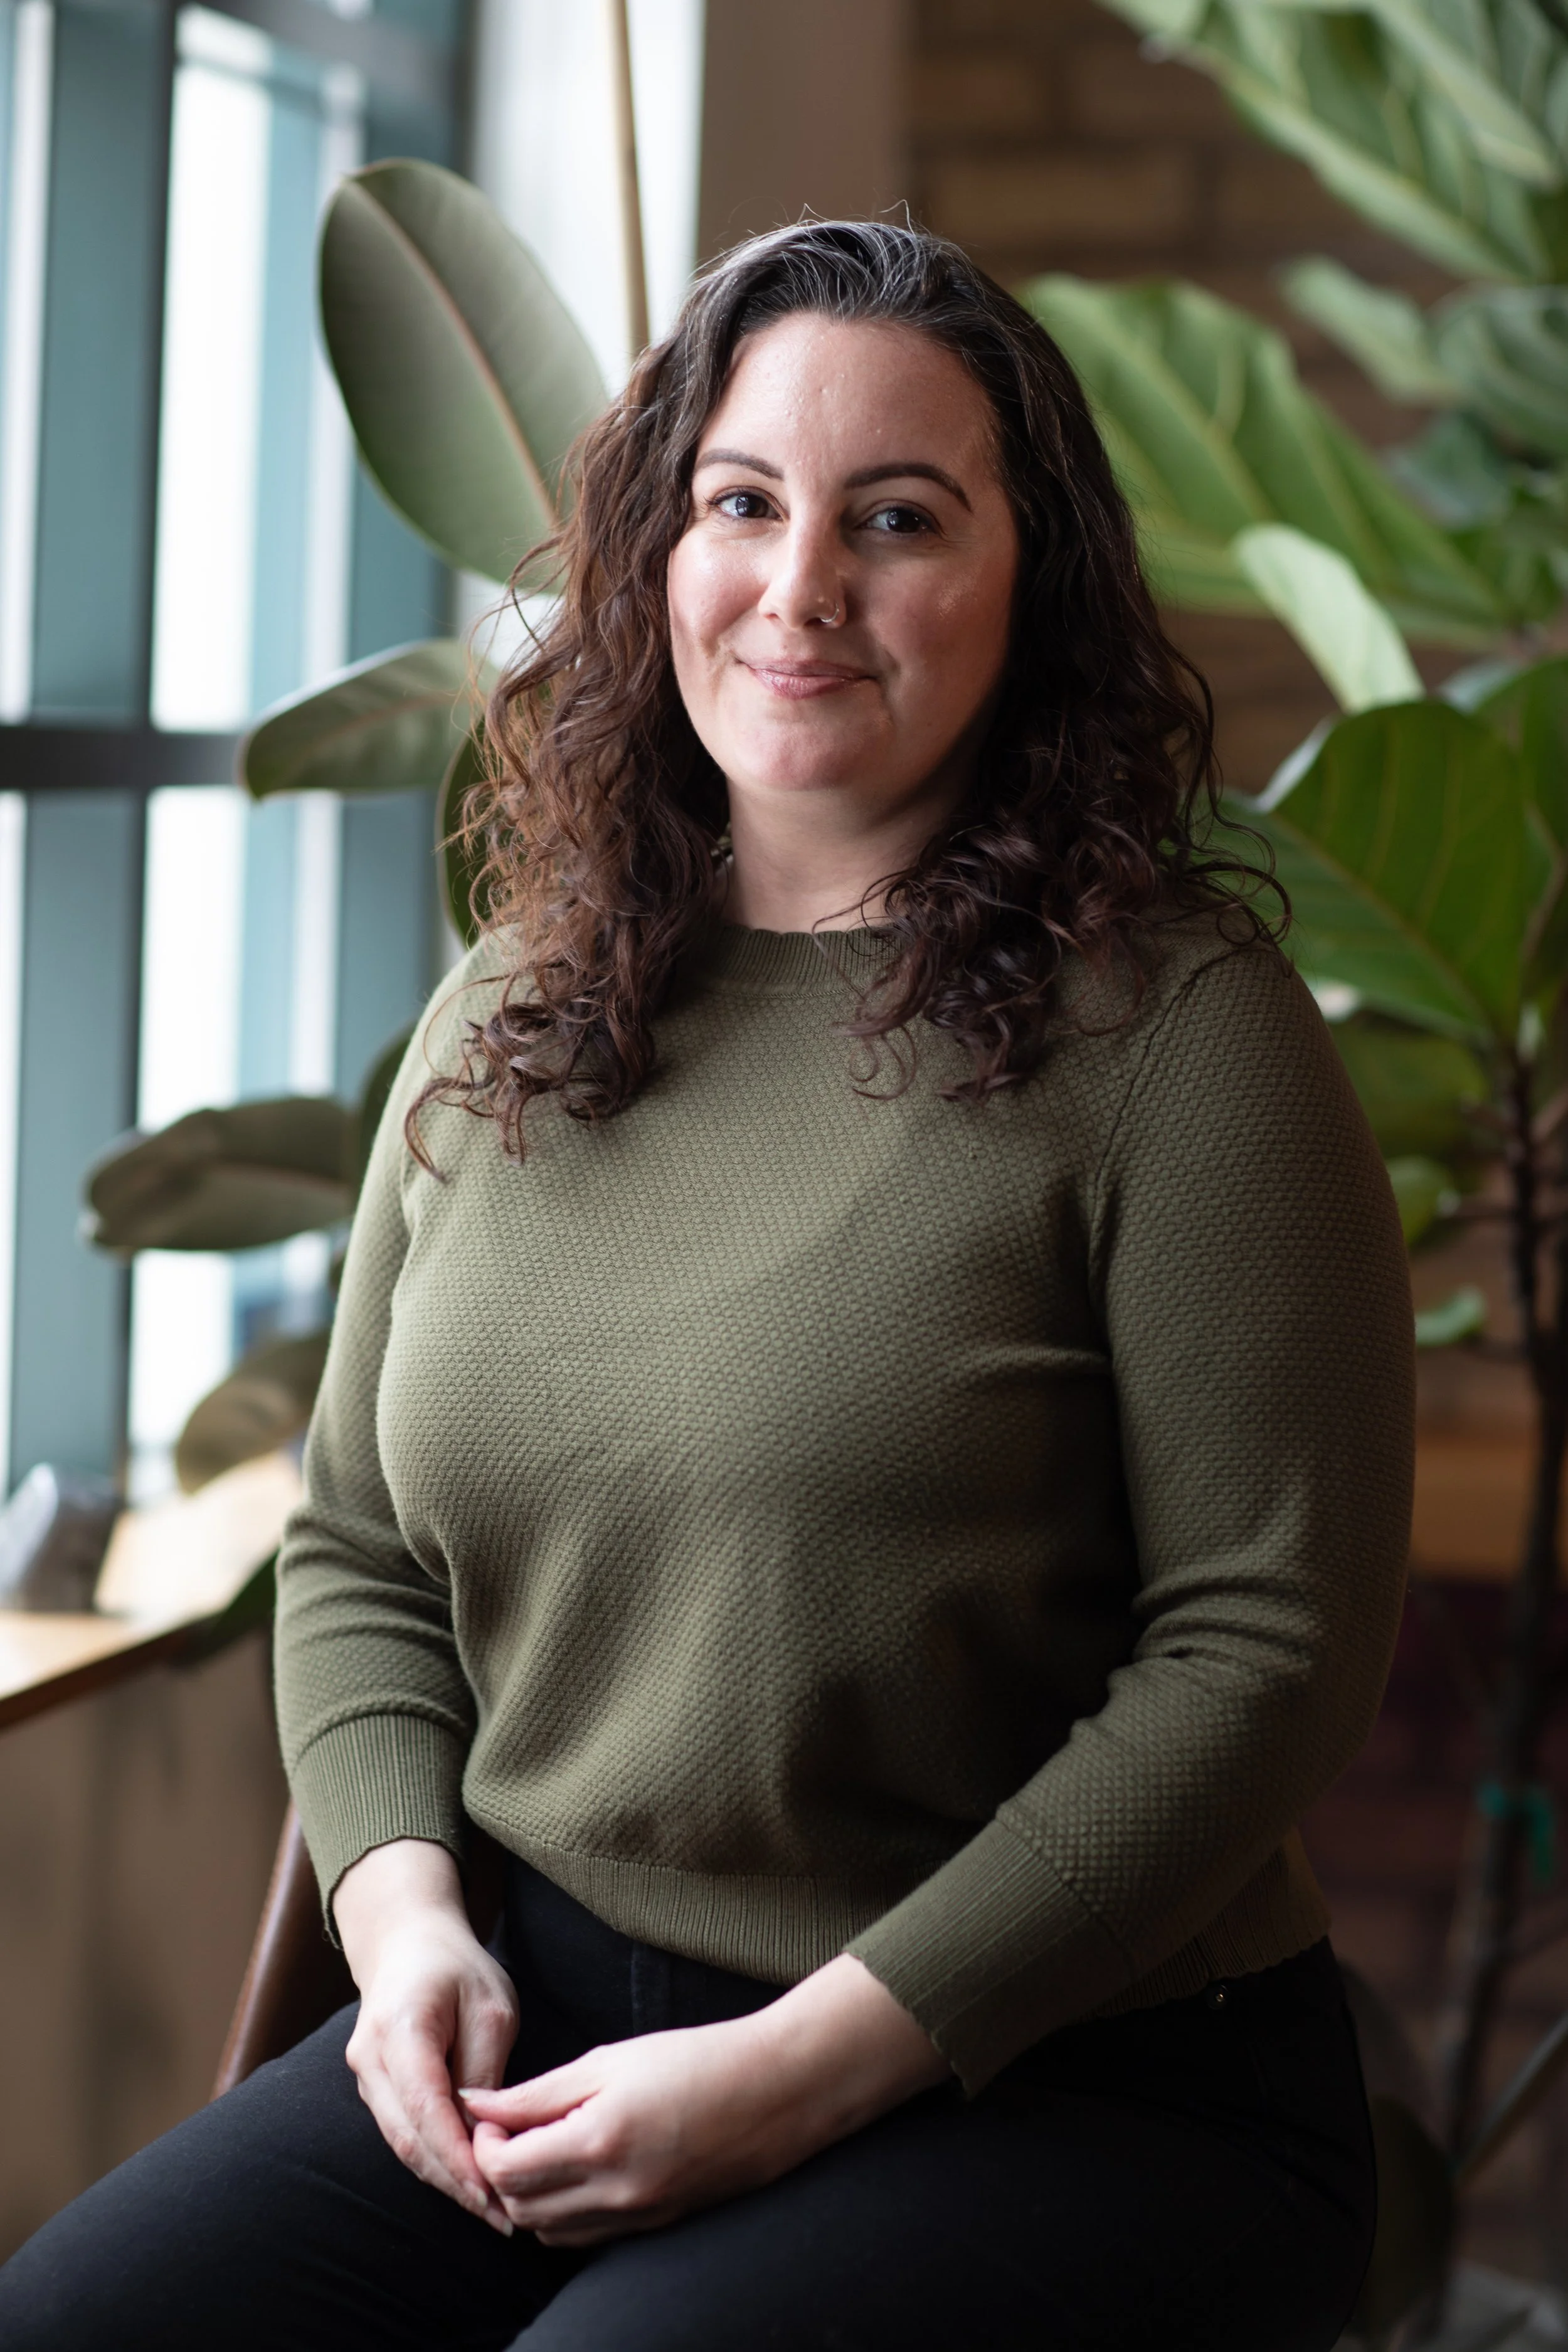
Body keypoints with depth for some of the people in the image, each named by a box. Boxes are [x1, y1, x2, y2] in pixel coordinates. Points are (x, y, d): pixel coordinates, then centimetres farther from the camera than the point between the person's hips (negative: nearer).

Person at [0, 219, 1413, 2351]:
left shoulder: (1173, 1018, -9)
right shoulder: (504, 1027, 9)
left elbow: (1267, 1647, -14)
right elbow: (356, 1552, 16)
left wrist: (801, 2071, -16)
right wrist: (402, 1911, -4)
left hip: (1078, 2088, -5)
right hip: (551, 2025, 5)